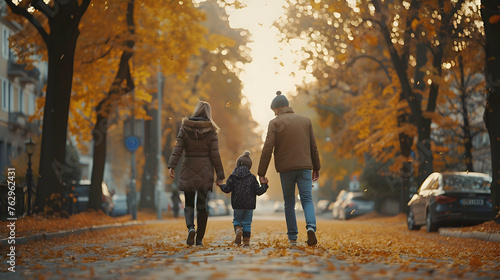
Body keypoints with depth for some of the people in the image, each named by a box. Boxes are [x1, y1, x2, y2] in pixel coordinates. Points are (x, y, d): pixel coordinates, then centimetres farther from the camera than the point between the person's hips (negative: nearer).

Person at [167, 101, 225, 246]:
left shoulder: (185, 128, 1)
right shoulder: (211, 130, -2)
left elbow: (178, 148, -9)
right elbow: (215, 154, -5)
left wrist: (171, 166, -13)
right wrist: (220, 175, -1)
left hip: (188, 170, 1)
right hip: (205, 171, -1)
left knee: (189, 204, 12)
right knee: (202, 206, 8)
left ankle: (190, 227, -14)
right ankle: (199, 238, 8)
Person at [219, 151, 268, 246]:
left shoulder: (233, 177, -1)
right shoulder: (252, 178, -2)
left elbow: (227, 189, -3)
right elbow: (258, 191, -2)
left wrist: (221, 185, 17)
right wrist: (264, 185, 15)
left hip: (237, 204, 0)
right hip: (249, 205, 0)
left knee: (236, 220, 15)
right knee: (247, 222, 8)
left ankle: (238, 230, -15)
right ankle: (246, 240, 3)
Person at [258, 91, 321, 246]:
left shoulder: (275, 123, -1)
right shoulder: (306, 120, 9)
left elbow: (267, 149, -8)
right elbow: (313, 147, 11)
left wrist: (261, 173, -7)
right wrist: (316, 168, 19)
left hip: (286, 169, -1)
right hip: (305, 167, 1)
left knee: (289, 203, 11)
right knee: (307, 200, 1)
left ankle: (292, 238, 11)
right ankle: (311, 227, -26)